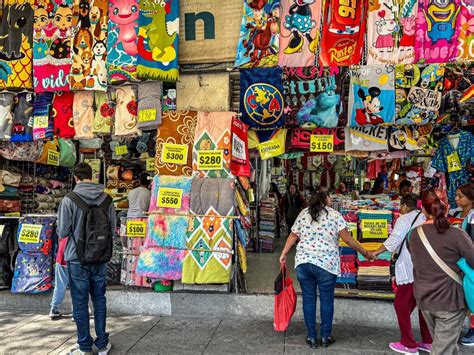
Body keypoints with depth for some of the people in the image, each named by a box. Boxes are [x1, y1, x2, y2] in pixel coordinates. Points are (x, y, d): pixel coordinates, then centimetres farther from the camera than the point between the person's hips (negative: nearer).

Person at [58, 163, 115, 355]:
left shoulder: (69, 200, -13)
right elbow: (112, 229, 3)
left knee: (80, 303, 10)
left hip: (77, 259, -3)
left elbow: (62, 232, -10)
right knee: (99, 299, 15)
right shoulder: (107, 200, -4)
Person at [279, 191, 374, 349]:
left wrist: (284, 254, 19)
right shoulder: (335, 215, 0)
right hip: (326, 264, -2)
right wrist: (365, 252, 7)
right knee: (326, 299, 11)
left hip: (303, 262, 3)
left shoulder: (303, 213, 10)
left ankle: (311, 337, 18)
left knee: (308, 298, 10)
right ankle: (326, 337, 21)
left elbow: (293, 236, 11)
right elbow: (348, 239, -4)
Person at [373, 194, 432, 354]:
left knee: (402, 305, 3)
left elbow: (393, 241, -14)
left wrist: (376, 252, -3)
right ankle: (428, 342, 27)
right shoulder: (426, 219, 13)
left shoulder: (404, 219, -7)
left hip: (410, 270, -8)